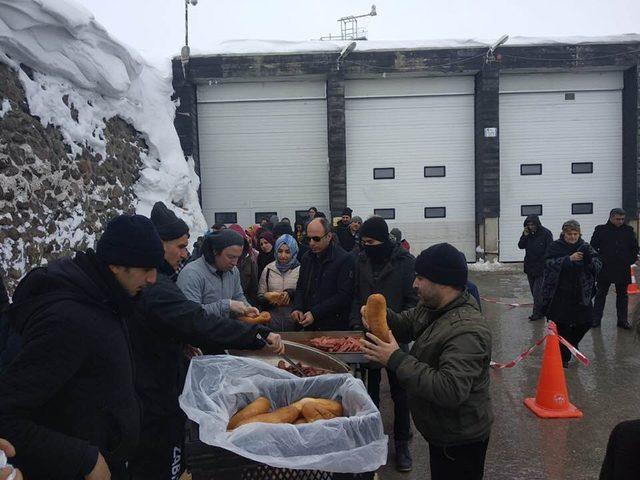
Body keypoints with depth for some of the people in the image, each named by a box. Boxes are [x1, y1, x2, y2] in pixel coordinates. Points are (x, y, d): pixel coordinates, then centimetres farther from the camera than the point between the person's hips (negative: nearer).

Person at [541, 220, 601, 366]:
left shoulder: (585, 247, 5)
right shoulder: (555, 247, -4)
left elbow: (598, 265, -2)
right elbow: (551, 264, -17)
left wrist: (590, 258, -23)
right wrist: (569, 259, -27)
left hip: (581, 293, 3)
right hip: (560, 295, -3)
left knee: (586, 321, 6)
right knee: (563, 325, -1)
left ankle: (571, 342, 37)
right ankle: (564, 357, 14)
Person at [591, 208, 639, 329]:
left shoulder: (628, 230, 6)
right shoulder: (601, 230, -1)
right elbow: (593, 247, 1)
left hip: (623, 270, 2)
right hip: (605, 269, -2)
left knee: (622, 295, 10)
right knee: (600, 294, 4)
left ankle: (623, 320, 18)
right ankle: (596, 319, 11)